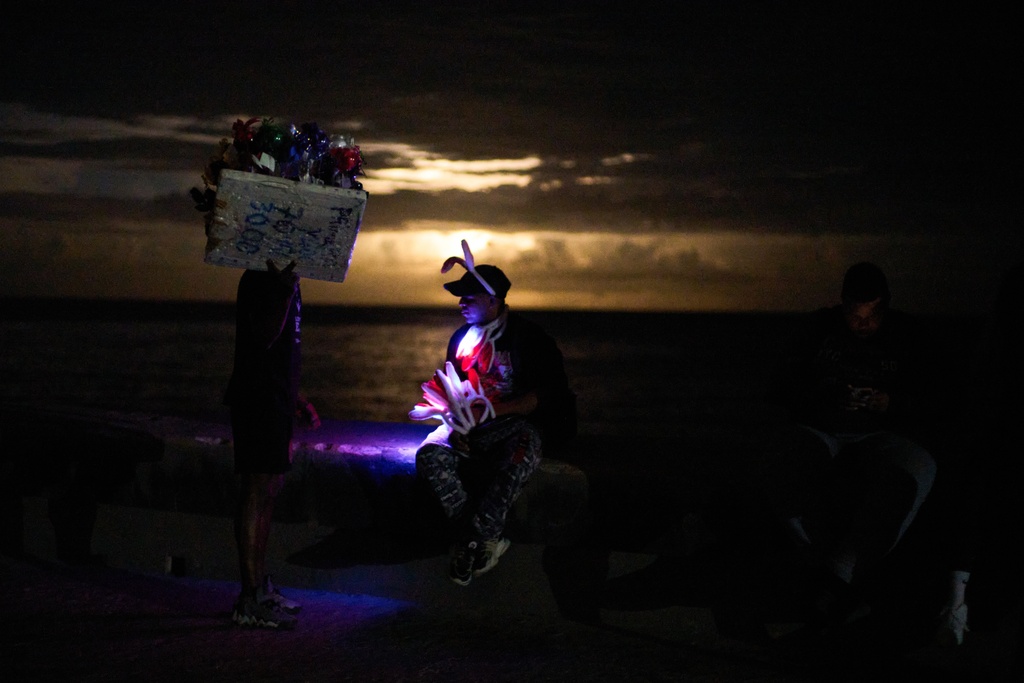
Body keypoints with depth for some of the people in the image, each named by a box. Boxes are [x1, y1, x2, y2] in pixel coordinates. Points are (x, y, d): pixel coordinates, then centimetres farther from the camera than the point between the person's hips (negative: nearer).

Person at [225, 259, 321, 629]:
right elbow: (264, 335, -26)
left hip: (276, 399, 10)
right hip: (257, 400, -10)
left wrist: (297, 398, 25)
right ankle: (250, 601, -8)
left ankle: (260, 587, 23)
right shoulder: (259, 279, -15)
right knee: (258, 489, -10)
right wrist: (284, 295, -39)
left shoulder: (285, 278, 16)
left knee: (270, 488, 14)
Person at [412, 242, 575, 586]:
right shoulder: (462, 338, 12)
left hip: (517, 421, -5)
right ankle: (489, 540, -25)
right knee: (430, 454, -25)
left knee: (518, 459, -40)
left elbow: (540, 396, -10)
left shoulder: (529, 337, -4)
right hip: (472, 427, 5)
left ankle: (473, 539, -27)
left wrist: (492, 410, -22)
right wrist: (455, 426, -3)